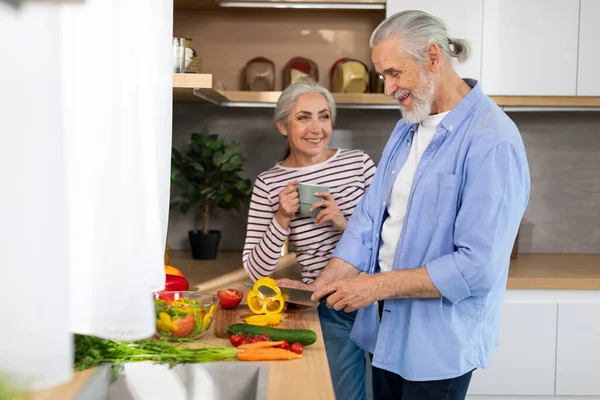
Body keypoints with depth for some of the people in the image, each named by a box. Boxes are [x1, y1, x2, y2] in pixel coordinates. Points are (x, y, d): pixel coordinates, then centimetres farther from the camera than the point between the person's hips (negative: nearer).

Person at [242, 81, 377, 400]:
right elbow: (256, 271, -5)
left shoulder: (358, 162, -3)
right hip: (330, 311, -1)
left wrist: (347, 223, -18)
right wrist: (282, 219, -18)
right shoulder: (269, 184, -5)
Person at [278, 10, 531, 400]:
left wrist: (378, 285, -20)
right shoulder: (407, 129, 8)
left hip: (441, 342, -7)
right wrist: (321, 286, -5)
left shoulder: (493, 142, -20)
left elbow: (479, 266, -24)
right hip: (387, 328, 7)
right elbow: (370, 219, 6)